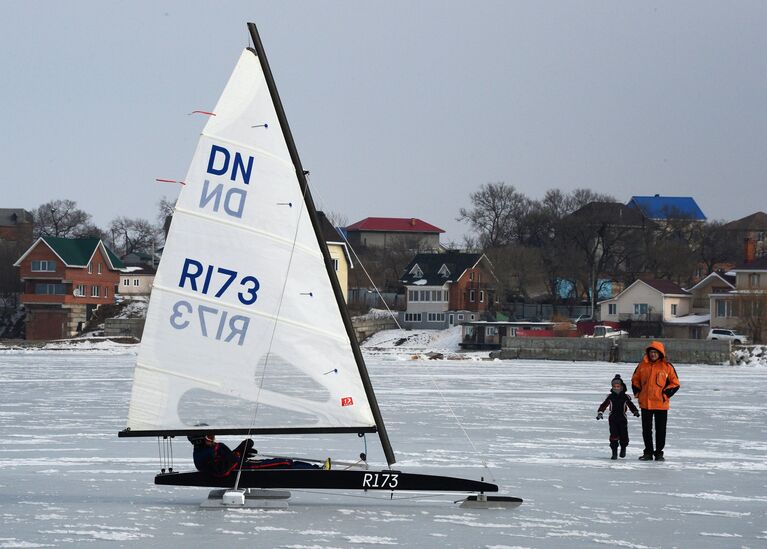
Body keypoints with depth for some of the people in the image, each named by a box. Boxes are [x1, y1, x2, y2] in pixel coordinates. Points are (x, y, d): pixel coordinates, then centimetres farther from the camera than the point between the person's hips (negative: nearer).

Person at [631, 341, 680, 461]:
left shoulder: (667, 367, -3)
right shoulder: (642, 365, 5)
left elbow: (675, 383, 2)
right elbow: (635, 380, 17)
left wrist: (665, 394, -7)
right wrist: (637, 393, 5)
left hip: (661, 404, -2)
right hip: (645, 403, 2)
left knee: (660, 430, 3)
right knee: (646, 429, 8)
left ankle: (659, 453, 12)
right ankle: (648, 452, 17)